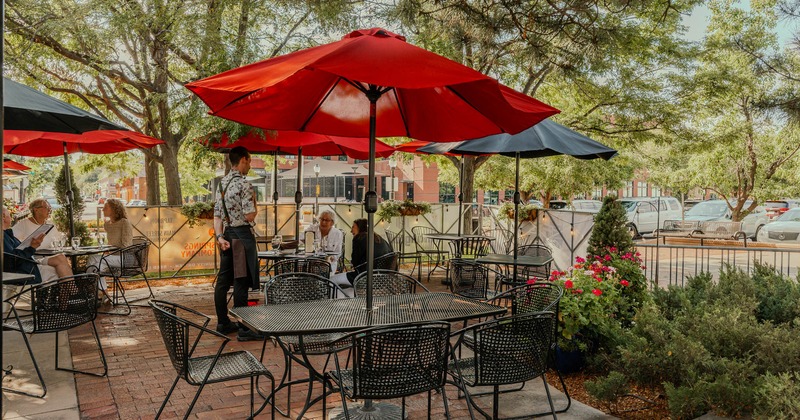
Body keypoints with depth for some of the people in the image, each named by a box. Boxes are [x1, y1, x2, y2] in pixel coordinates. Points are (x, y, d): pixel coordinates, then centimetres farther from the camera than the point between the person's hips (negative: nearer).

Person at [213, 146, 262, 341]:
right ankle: (244, 329, -2)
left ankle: (223, 323, 23)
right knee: (241, 283, -6)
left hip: (227, 235, 9)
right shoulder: (244, 184, -13)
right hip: (242, 235, -9)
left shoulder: (222, 183, 13)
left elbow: (217, 215, 10)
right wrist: (255, 209, 3)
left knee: (223, 280, 12)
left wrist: (219, 236, 4)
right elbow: (249, 216, -18)